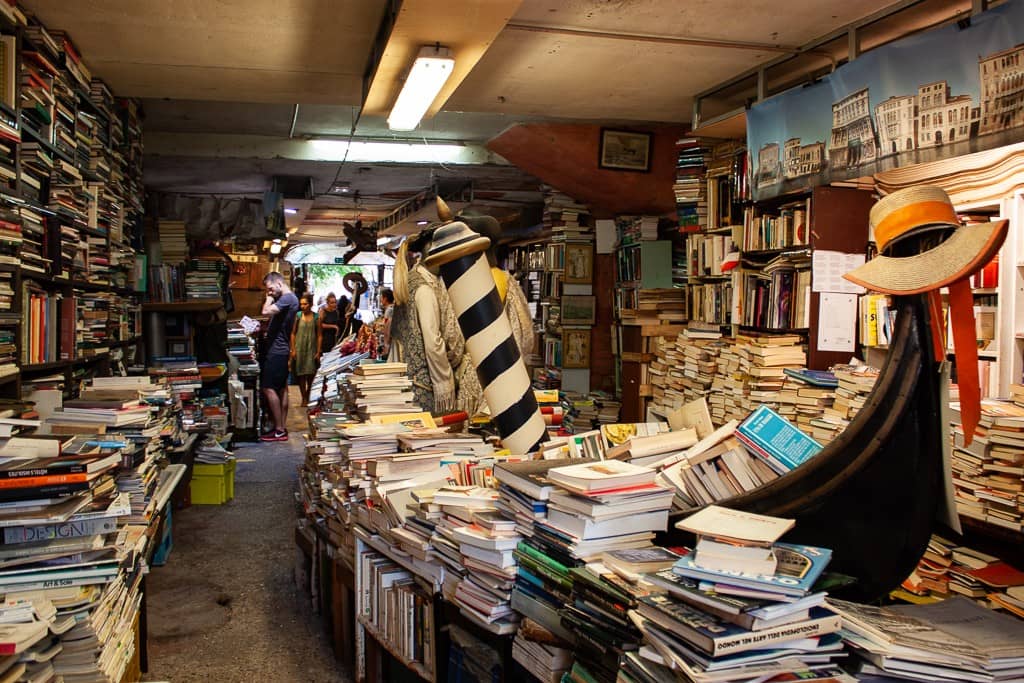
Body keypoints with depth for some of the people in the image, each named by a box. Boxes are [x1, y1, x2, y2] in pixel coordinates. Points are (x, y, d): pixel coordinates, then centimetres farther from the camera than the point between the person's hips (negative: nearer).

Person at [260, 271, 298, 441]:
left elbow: (266, 311, -27)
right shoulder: (286, 299, 17)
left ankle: (279, 430, -7)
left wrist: (269, 299, -9)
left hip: (276, 350, -11)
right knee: (281, 389, 11)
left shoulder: (288, 298, -16)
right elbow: (271, 315, 20)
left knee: (268, 388, -9)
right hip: (280, 349, 11)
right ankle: (281, 428, 16)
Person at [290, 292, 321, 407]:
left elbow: (319, 336, 0)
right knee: (300, 374, 2)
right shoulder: (298, 316, -1)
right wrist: (293, 349, -2)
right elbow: (293, 333, 3)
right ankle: (304, 398, 10)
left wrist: (318, 352, -3)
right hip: (299, 348, 0)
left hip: (311, 348, 0)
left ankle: (308, 394, 28)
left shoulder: (316, 317, -2)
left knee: (310, 374, 3)